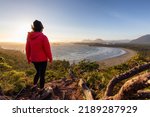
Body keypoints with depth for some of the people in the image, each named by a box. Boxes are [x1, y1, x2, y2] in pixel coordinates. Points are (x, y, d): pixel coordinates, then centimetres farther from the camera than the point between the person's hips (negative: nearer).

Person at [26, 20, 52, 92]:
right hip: (42, 59, -5)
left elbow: (27, 49, 7)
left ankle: (34, 85, 28)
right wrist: (50, 58, 1)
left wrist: (28, 58, 18)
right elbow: (47, 49, -13)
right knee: (42, 74, 10)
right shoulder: (43, 37, -17)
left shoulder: (29, 36, 0)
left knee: (38, 72, 27)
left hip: (34, 59, 5)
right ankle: (41, 89, 21)